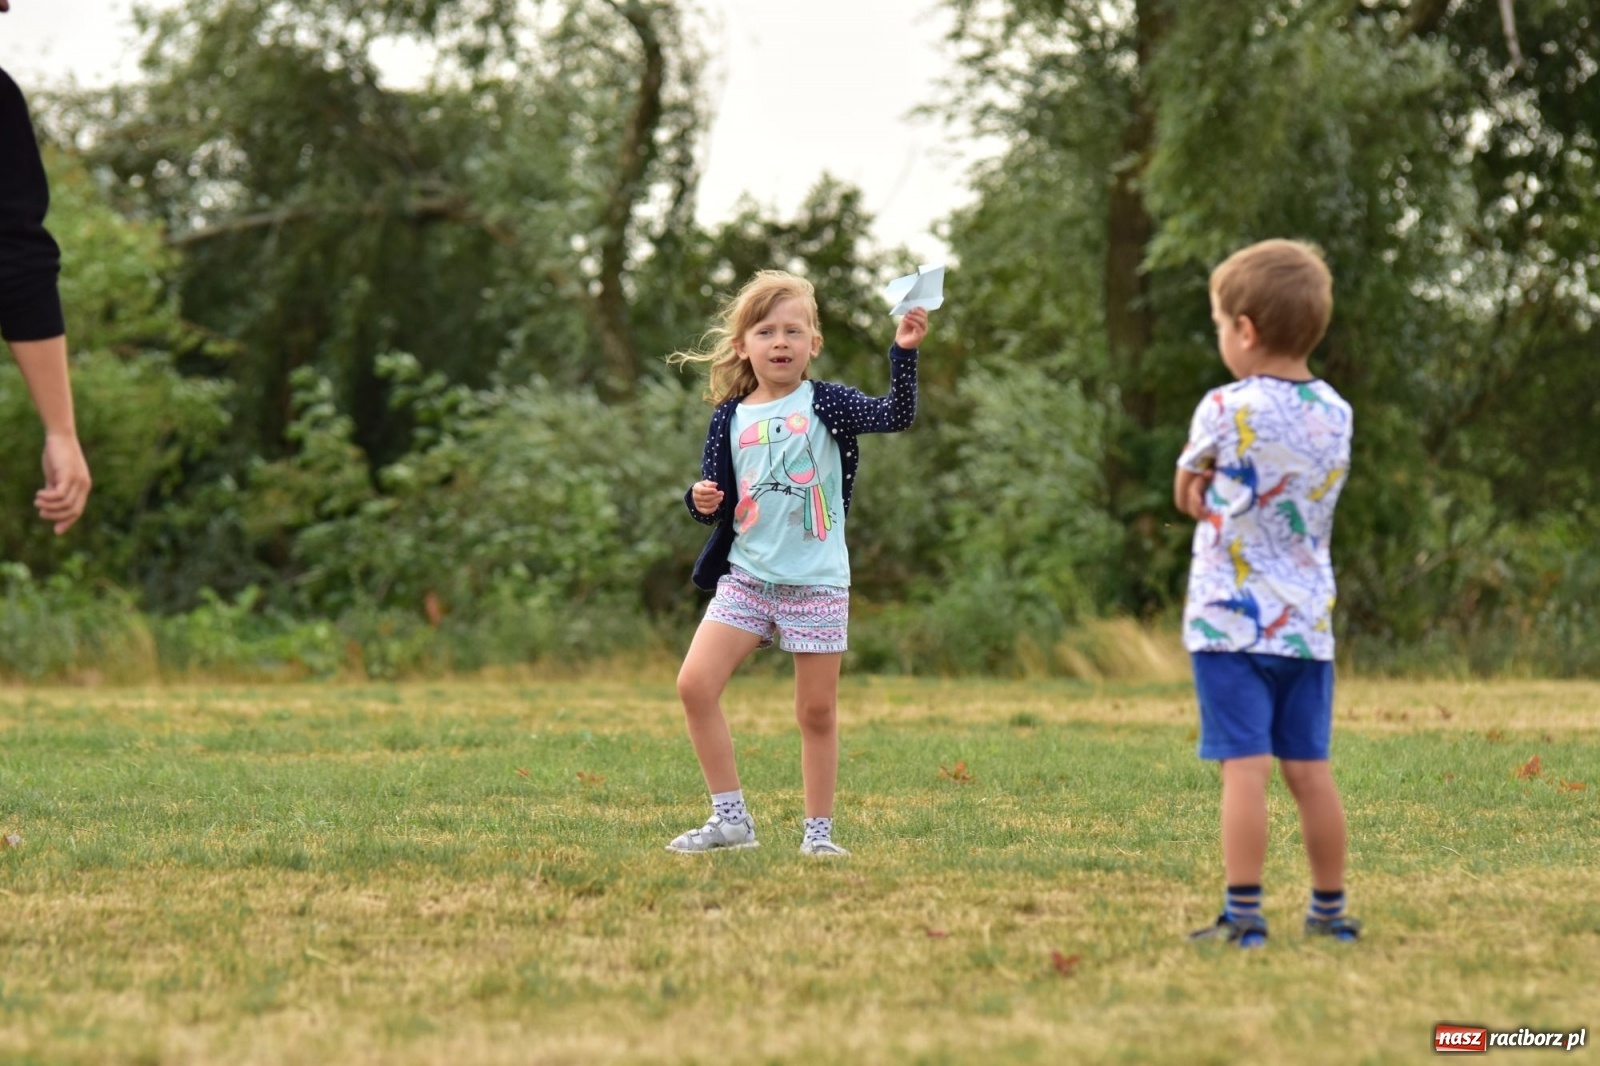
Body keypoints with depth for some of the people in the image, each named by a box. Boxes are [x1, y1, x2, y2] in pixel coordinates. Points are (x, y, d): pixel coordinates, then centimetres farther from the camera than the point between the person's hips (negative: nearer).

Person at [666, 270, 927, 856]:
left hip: (817, 583, -2)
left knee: (817, 710, 3)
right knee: (694, 683, -10)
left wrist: (904, 352, -24)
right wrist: (702, 500, -12)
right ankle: (731, 818, 0)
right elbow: (716, 501, 10)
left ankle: (818, 830, 16)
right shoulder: (731, 419, 6)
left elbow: (896, 415, -14)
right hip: (746, 577, 2)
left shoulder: (826, 403, -1)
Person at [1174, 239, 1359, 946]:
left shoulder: (1225, 411, -11)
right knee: (1310, 769, 11)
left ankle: (1243, 915, -9)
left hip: (1231, 622, -5)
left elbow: (1186, 498, 3)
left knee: (1244, 767, -7)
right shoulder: (1335, 415, 6)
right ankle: (1330, 911, 16)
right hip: (1309, 622, 5)